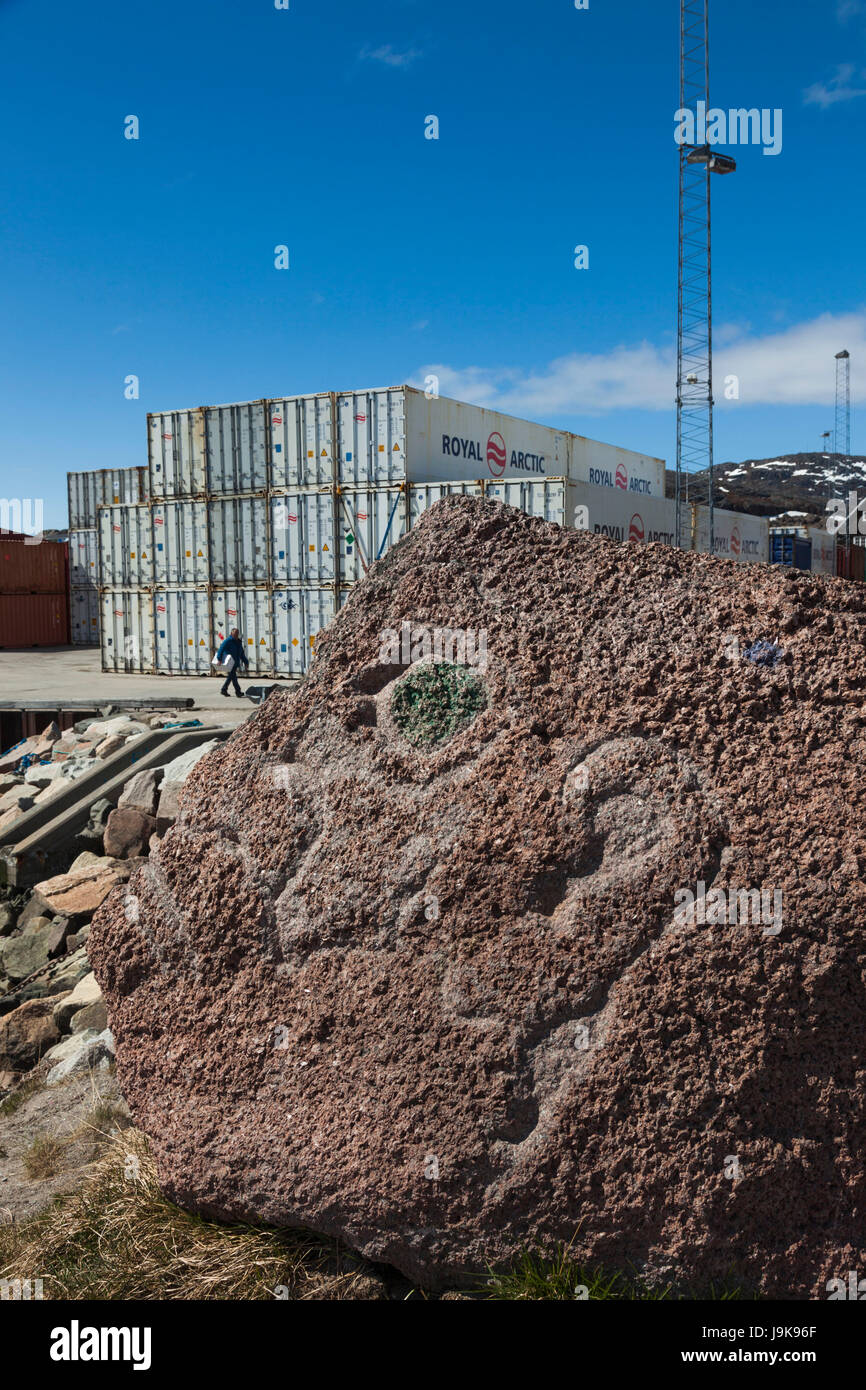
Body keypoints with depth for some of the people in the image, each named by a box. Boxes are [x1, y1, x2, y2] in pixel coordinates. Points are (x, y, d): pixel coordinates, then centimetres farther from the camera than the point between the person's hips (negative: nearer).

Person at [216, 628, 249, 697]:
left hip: (235, 662, 8)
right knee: (233, 676, -9)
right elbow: (221, 649, -15)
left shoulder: (239, 642, 16)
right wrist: (219, 659, -23)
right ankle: (238, 691, -8)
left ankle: (223, 690, 22)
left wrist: (246, 662, 17)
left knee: (230, 676, 12)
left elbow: (242, 653, 22)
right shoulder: (228, 640, -8)